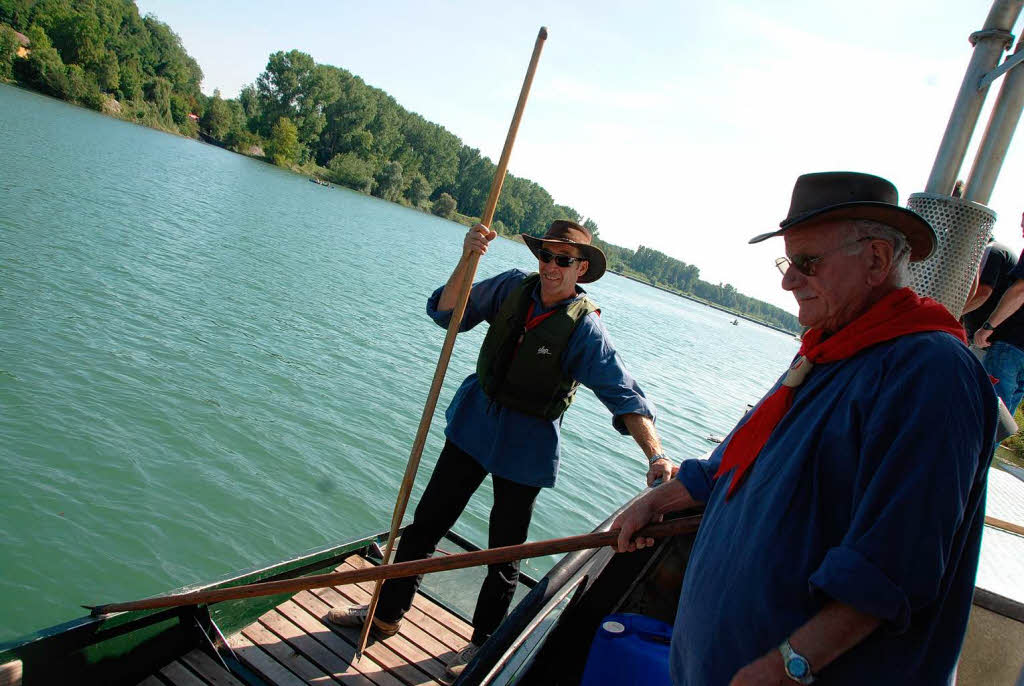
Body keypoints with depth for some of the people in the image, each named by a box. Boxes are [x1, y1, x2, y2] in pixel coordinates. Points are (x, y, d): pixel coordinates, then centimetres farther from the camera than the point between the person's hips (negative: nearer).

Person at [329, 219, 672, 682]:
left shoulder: (585, 327, -18)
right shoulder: (514, 287, -6)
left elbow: (625, 396, -24)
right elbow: (446, 312, -9)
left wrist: (655, 455, -37)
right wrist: (467, 259, -26)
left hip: (527, 445, -4)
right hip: (474, 423, 4)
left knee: (504, 551, 11)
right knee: (427, 520, 13)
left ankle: (483, 641, 35)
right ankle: (386, 613, 32)